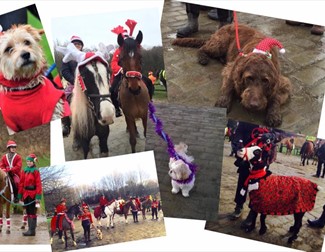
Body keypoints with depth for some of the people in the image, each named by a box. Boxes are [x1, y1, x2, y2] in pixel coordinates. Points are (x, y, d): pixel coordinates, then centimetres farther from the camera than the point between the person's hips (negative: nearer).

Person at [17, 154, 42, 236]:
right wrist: (20, 196, 7)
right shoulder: (24, 171, 7)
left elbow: (38, 184, -13)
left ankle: (32, 231, 3)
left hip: (33, 194, -6)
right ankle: (30, 229, 21)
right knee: (28, 212, 12)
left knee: (32, 212, -1)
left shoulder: (36, 171, -10)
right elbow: (21, 184, 8)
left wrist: (38, 197, -17)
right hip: (26, 194, 6)